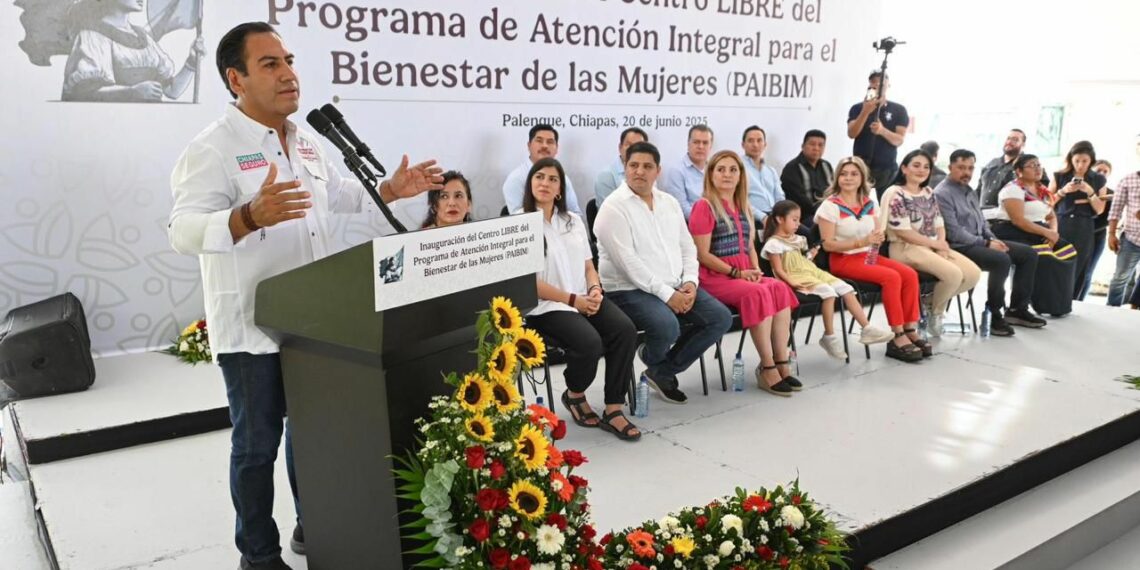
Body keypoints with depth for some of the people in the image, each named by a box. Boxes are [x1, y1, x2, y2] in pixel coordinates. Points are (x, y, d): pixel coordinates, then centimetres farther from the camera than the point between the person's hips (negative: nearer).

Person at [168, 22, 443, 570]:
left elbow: (340, 194, 25)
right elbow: (185, 230, -26)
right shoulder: (214, 147, -16)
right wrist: (251, 216, -44)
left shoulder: (306, 141, 9)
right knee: (257, 443, 7)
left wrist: (391, 189, 13)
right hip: (252, 326, -7)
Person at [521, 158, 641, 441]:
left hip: (586, 298, 6)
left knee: (625, 330, -22)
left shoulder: (573, 221, 17)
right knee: (590, 342, -31)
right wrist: (572, 300, -14)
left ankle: (613, 410, -13)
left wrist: (595, 289, -7)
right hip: (546, 305, -6)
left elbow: (588, 266, 17)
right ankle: (574, 395, 2)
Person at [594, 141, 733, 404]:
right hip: (630, 289, -7)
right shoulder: (614, 207, -10)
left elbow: (687, 247, 14)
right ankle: (655, 364, 7)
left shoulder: (670, 202, 13)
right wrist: (666, 294, -20)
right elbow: (628, 262, -18)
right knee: (667, 326, -33)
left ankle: (663, 371, 5)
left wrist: (690, 281, -5)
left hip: (676, 286, 7)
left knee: (721, 318, -8)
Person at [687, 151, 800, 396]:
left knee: (780, 288, -22)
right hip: (714, 277, -7)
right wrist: (736, 272, -14)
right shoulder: (704, 206, -4)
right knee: (758, 293, -32)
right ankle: (767, 368, -26)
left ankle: (782, 363, -23)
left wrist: (755, 270, 1)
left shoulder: (743, 207, 20)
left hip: (745, 276, 7)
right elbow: (703, 255, -10)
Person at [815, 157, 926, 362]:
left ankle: (910, 330, -12)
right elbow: (828, 244, -13)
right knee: (892, 277, -27)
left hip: (869, 256, 6)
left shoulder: (869, 204, 12)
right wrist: (862, 242, -20)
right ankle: (898, 337, -22)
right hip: (843, 260, -6)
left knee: (910, 274, -17)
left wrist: (878, 238, -9)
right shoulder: (831, 205, -7)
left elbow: (877, 234, 17)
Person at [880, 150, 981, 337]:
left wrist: (942, 244, -8)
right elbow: (903, 232, -16)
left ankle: (932, 302, 7)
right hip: (906, 248, -8)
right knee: (953, 274, -27)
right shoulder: (895, 194, -10)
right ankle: (935, 313, 0)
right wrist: (935, 243, -11)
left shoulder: (929, 193, 16)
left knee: (973, 273, -10)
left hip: (934, 247, 8)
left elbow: (939, 223, 13)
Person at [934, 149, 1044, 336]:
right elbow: (954, 233, -19)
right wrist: (986, 244, -17)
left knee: (1028, 253, 4)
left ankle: (1017, 309, 7)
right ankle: (995, 316, -17)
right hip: (960, 247, -10)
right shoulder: (942, 194, -12)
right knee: (1002, 260, -32)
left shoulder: (969, 191, 18)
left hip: (980, 241, 10)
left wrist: (992, 239, 3)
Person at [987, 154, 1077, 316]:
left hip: (1035, 233, 9)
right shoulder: (1013, 189, -11)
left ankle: (1059, 303, 5)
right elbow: (1018, 220, -21)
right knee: (1042, 257, -30)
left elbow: (1052, 216, 17)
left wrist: (1052, 232, -6)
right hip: (1012, 233, -9)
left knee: (1067, 251, -3)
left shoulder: (1042, 190, 16)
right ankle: (1046, 305, -17)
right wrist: (1047, 232, -21)